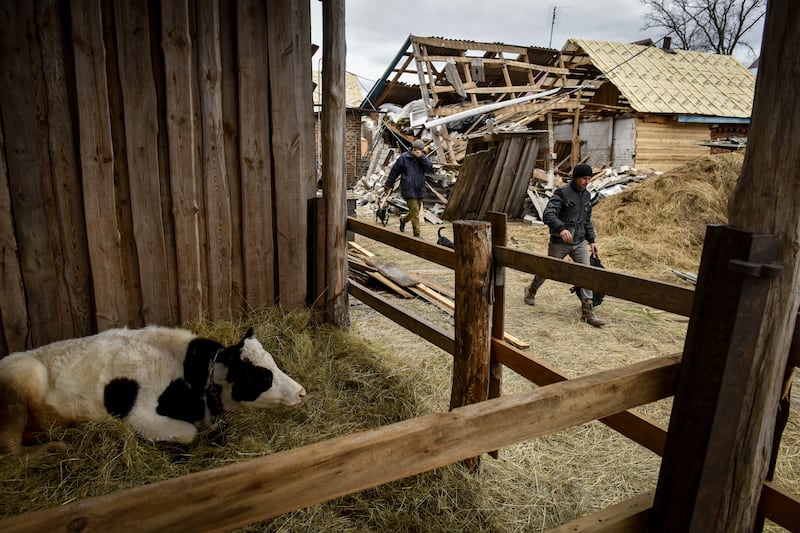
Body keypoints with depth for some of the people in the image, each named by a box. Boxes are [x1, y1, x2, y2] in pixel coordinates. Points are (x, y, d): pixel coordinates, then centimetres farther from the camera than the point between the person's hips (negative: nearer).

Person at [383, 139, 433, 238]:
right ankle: (417, 234, -4)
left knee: (415, 211, 15)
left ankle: (403, 220, 44)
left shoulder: (423, 159, 9)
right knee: (414, 211, -11)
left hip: (420, 190, 5)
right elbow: (394, 172, 3)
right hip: (408, 189, -5)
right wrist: (388, 185, 7)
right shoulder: (404, 157, -3)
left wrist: (422, 157, -18)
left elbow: (430, 167, -9)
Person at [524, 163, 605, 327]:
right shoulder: (562, 193, -13)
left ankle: (587, 312, -2)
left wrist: (591, 240, 16)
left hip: (579, 242, 5)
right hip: (559, 242, -5)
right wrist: (561, 228, -40)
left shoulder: (586, 195, 9)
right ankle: (531, 291, 42)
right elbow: (548, 214, -25)